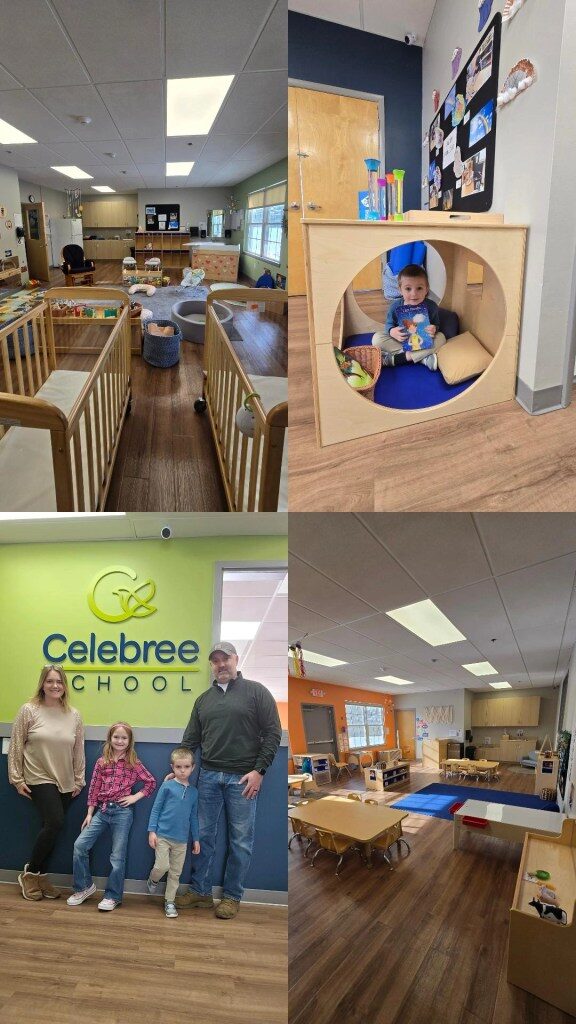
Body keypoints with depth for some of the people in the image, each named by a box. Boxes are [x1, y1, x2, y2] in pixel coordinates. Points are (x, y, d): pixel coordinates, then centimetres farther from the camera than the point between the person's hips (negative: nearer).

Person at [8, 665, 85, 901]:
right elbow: (16, 746, -4)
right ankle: (30, 873, 7)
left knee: (51, 828, 7)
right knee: (55, 823, -15)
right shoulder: (29, 710, -8)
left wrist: (79, 780, 8)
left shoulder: (74, 715, 1)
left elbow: (78, 750, 7)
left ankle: (40, 875, 26)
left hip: (65, 783, 4)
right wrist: (17, 779, -5)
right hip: (39, 779, -4)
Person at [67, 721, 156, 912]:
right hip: (101, 810, 3)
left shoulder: (133, 763, -2)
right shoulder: (102, 762, 4)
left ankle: (113, 896, 16)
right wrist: (89, 814, 3)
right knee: (80, 845, -6)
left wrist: (136, 797, -6)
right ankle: (84, 886, 13)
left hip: (122, 811, -3)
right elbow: (94, 788, 5)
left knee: (118, 855, 1)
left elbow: (151, 782, 3)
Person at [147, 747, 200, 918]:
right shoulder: (167, 786, -5)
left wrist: (196, 839, 12)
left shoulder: (193, 791, 5)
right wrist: (152, 831, -8)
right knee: (162, 866, -11)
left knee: (176, 872, 8)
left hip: (181, 840, 3)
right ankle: (153, 881, 22)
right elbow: (156, 809, -2)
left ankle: (169, 902, 25)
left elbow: (194, 817, 12)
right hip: (163, 835, -3)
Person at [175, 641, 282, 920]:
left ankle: (232, 896, 20)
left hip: (243, 778, -4)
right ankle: (200, 891, 26)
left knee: (241, 840, 6)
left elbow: (273, 733, -6)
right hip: (209, 776, 4)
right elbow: (190, 739, 14)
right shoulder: (204, 699, 11)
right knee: (203, 835, 11)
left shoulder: (256, 691, -3)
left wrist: (259, 770, -11)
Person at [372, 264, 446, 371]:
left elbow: (436, 325, -1)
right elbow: (389, 324, -3)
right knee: (377, 338, -22)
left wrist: (434, 329, -27)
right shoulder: (395, 306, -13)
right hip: (401, 341, 0)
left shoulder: (431, 306, -12)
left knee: (440, 338, -27)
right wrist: (392, 332, -28)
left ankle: (396, 358, -32)